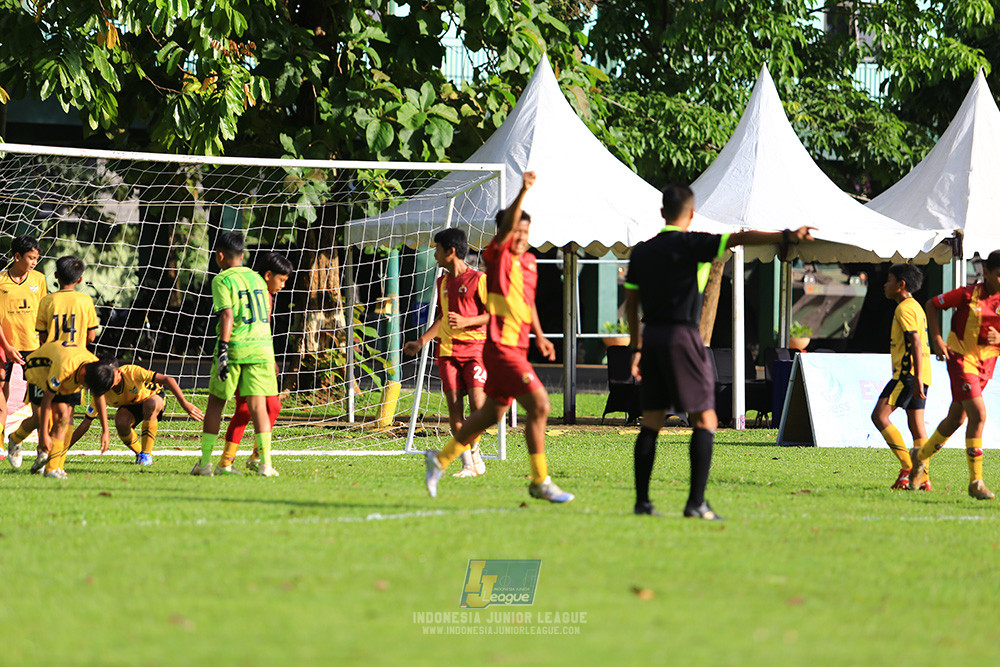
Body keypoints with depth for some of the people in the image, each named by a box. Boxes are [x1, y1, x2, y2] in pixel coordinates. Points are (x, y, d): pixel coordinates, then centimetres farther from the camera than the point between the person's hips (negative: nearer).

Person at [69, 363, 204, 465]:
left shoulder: (132, 372, -35)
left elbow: (167, 380, -39)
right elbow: (85, 424, -19)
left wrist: (185, 403, -48)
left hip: (154, 396, -2)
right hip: (131, 406, 2)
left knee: (149, 404, -40)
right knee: (121, 421, -34)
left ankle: (147, 454, -27)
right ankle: (139, 453, -7)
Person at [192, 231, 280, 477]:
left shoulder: (223, 280, -3)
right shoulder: (257, 278, 16)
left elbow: (227, 315, -14)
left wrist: (223, 351, -17)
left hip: (235, 346, -4)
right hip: (262, 346, 4)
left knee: (216, 402, 8)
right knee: (257, 404, 1)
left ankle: (205, 462, 9)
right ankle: (265, 463, -10)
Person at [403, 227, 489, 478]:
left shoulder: (478, 279, -4)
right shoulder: (443, 282, 16)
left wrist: (466, 322, -17)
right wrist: (422, 341, 19)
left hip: (475, 347, -5)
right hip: (447, 351, 5)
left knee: (477, 403, -16)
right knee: (454, 406, -4)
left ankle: (474, 450, 7)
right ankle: (468, 464, -2)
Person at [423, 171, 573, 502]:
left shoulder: (529, 262, 15)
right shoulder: (497, 256, -8)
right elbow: (507, 226, -26)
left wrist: (539, 335, 18)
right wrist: (523, 192, -39)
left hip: (517, 348, 9)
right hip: (500, 347, -9)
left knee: (493, 413, 16)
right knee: (539, 405, -14)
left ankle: (440, 459, 30)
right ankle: (540, 482, -7)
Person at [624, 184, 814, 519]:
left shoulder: (642, 251, 12)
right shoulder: (691, 244, -6)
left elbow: (630, 302, 15)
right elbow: (738, 239, -17)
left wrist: (637, 347, 21)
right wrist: (786, 237, -22)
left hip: (652, 337, 6)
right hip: (682, 336, -6)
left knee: (651, 422, 10)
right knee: (704, 421, -3)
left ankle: (642, 500, 7)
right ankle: (696, 502, -12)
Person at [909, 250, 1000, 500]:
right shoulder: (968, 295, -13)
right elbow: (932, 305, 0)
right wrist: (937, 339, -8)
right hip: (961, 360, -5)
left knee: (956, 419, 17)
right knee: (978, 415, -19)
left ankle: (921, 456, 42)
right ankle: (975, 481, -15)